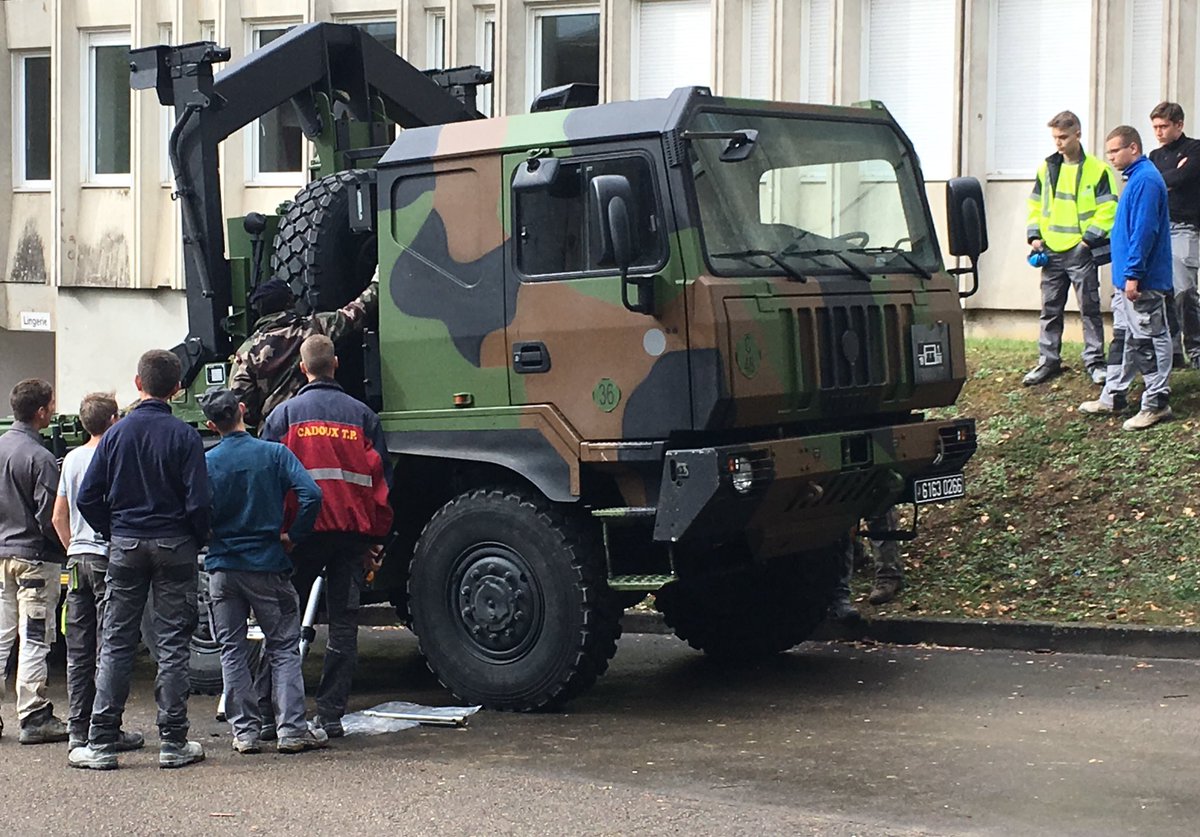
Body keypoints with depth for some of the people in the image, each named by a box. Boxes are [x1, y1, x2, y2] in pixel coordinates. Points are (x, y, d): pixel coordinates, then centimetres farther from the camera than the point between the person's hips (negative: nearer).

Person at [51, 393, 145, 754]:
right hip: (108, 558, -7)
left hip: (77, 558, 7)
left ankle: (78, 728, 12)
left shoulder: (72, 459, 11)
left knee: (78, 652, 9)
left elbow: (59, 517, 17)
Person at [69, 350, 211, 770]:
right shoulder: (184, 436, -8)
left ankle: (102, 743, 5)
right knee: (172, 645, 3)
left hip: (125, 546, 2)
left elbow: (87, 498, 1)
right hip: (174, 546, -2)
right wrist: (196, 541, 5)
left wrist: (113, 534, 13)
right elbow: (198, 502, -12)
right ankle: (173, 743, 6)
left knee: (115, 644, 6)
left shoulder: (116, 433, 1)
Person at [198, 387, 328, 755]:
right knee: (283, 648, 6)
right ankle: (292, 730, 1)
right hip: (268, 564, -1)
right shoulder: (274, 453, -7)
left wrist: (214, 541, 12)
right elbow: (311, 494, -18)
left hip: (223, 568, 1)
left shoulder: (207, 463, -4)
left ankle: (245, 731, 9)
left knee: (232, 651, 10)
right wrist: (293, 536, -6)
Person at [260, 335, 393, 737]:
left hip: (302, 532, -1)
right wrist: (376, 539, 12)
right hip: (352, 531, 2)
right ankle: (331, 715, 3)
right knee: (343, 624, 5)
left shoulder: (285, 414, 2)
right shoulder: (362, 414, 8)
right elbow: (382, 478, 8)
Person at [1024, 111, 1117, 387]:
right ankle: (1048, 361, 16)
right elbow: (1035, 206, 16)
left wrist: (1089, 238, -14)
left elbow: (1108, 209, -7)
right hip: (1051, 251, 5)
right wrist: (1034, 235, 3)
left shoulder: (1096, 169, -5)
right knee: (1050, 310, 9)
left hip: (1081, 252, -5)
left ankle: (1094, 361, 9)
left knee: (1089, 308, 2)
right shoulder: (1046, 168, 9)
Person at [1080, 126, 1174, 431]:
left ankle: (1157, 403, 2)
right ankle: (1113, 397, 23)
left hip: (1143, 281, -10)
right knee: (1123, 338, 15)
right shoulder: (1137, 178, 15)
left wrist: (1133, 274, -23)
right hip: (1127, 280, 10)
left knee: (1148, 341, -4)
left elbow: (1144, 231, -23)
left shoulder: (1146, 180, -17)